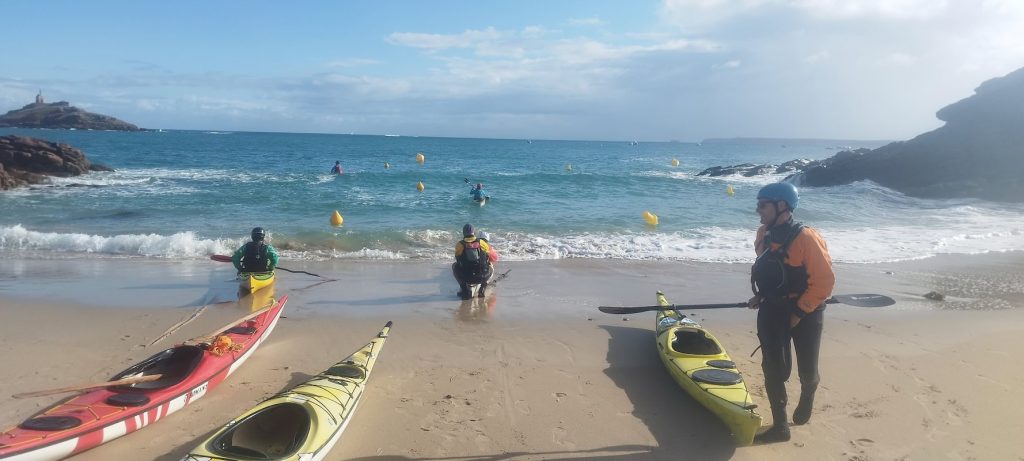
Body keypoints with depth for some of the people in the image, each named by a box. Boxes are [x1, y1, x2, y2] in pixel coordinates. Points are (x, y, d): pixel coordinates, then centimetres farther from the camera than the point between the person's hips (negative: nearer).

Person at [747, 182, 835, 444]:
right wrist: (761, 296, 5)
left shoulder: (806, 238, -23)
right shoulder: (764, 235, 0)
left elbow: (824, 281, -21)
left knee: (807, 371, 10)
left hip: (805, 313, -5)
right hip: (772, 311, 5)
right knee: (773, 369, 0)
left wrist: (799, 312, -18)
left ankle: (807, 395, 45)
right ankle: (779, 426, 11)